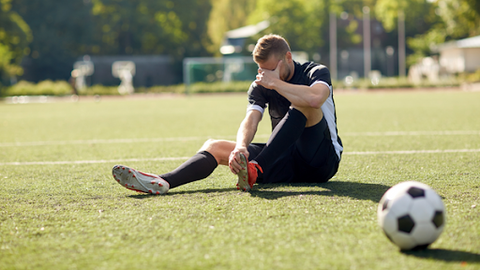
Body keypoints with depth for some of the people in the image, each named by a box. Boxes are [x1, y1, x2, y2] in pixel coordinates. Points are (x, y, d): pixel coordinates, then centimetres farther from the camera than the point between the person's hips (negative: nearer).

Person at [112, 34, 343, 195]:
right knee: (215, 146, -9)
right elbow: (250, 120, -12)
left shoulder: (316, 72, -6)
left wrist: (276, 83, -21)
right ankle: (162, 182, -35)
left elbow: (315, 98, -32)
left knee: (301, 103, -30)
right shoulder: (260, 86, 6)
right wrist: (240, 148, -33)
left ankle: (255, 171, -42)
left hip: (323, 160, -4)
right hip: (287, 162, 4)